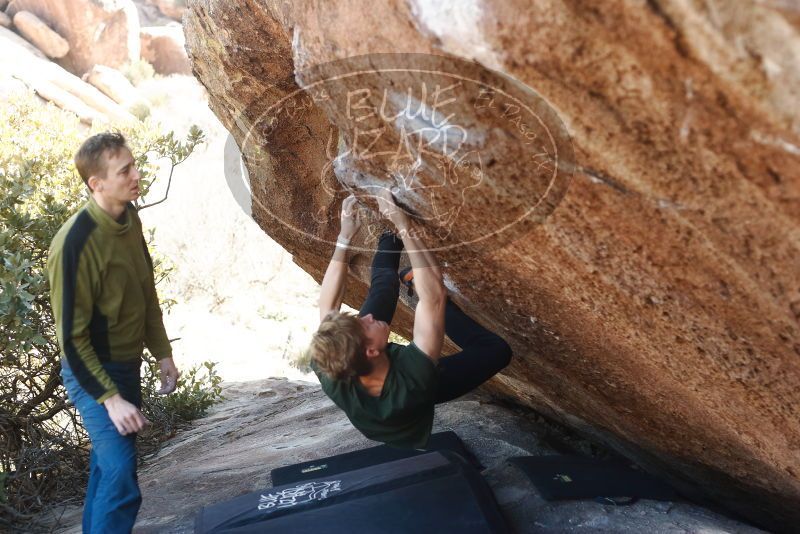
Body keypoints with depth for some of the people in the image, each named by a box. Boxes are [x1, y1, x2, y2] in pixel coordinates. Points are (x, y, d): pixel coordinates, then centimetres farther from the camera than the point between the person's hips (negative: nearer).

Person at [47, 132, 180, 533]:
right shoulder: (75, 243, -26)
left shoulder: (130, 219, -2)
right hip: (92, 372, -7)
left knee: (107, 464, 20)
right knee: (121, 481, -10)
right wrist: (110, 398, -23)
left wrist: (163, 354, 12)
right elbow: (71, 337, -21)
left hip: (127, 365, 8)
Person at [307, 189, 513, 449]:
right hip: (419, 392, -2)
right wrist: (404, 226, -42)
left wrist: (344, 236, -27)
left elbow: (327, 305, -25)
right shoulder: (414, 382, -51)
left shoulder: (331, 378, -41)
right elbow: (434, 294, -46)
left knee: (384, 283, -1)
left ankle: (390, 240, 31)